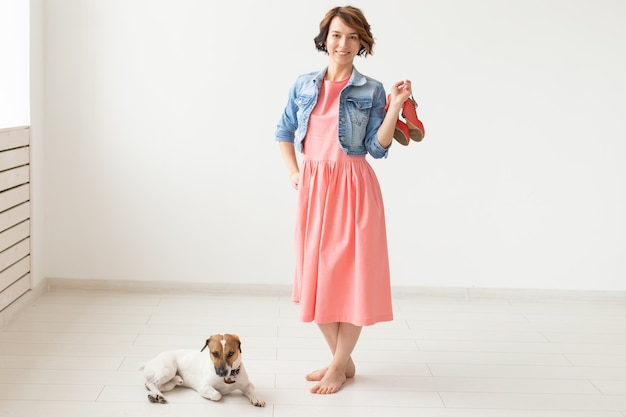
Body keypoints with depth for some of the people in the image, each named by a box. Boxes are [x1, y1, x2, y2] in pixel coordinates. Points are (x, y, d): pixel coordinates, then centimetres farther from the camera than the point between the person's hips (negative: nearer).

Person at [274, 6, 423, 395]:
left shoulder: (372, 90, 0)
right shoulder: (304, 85, 8)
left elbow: (377, 148, -5)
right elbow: (284, 132, 18)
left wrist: (395, 106, -13)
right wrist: (293, 172, 6)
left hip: (353, 187, -4)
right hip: (313, 187, 4)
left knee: (350, 274, -1)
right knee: (316, 273, 8)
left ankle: (339, 366, 15)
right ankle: (342, 359, 24)